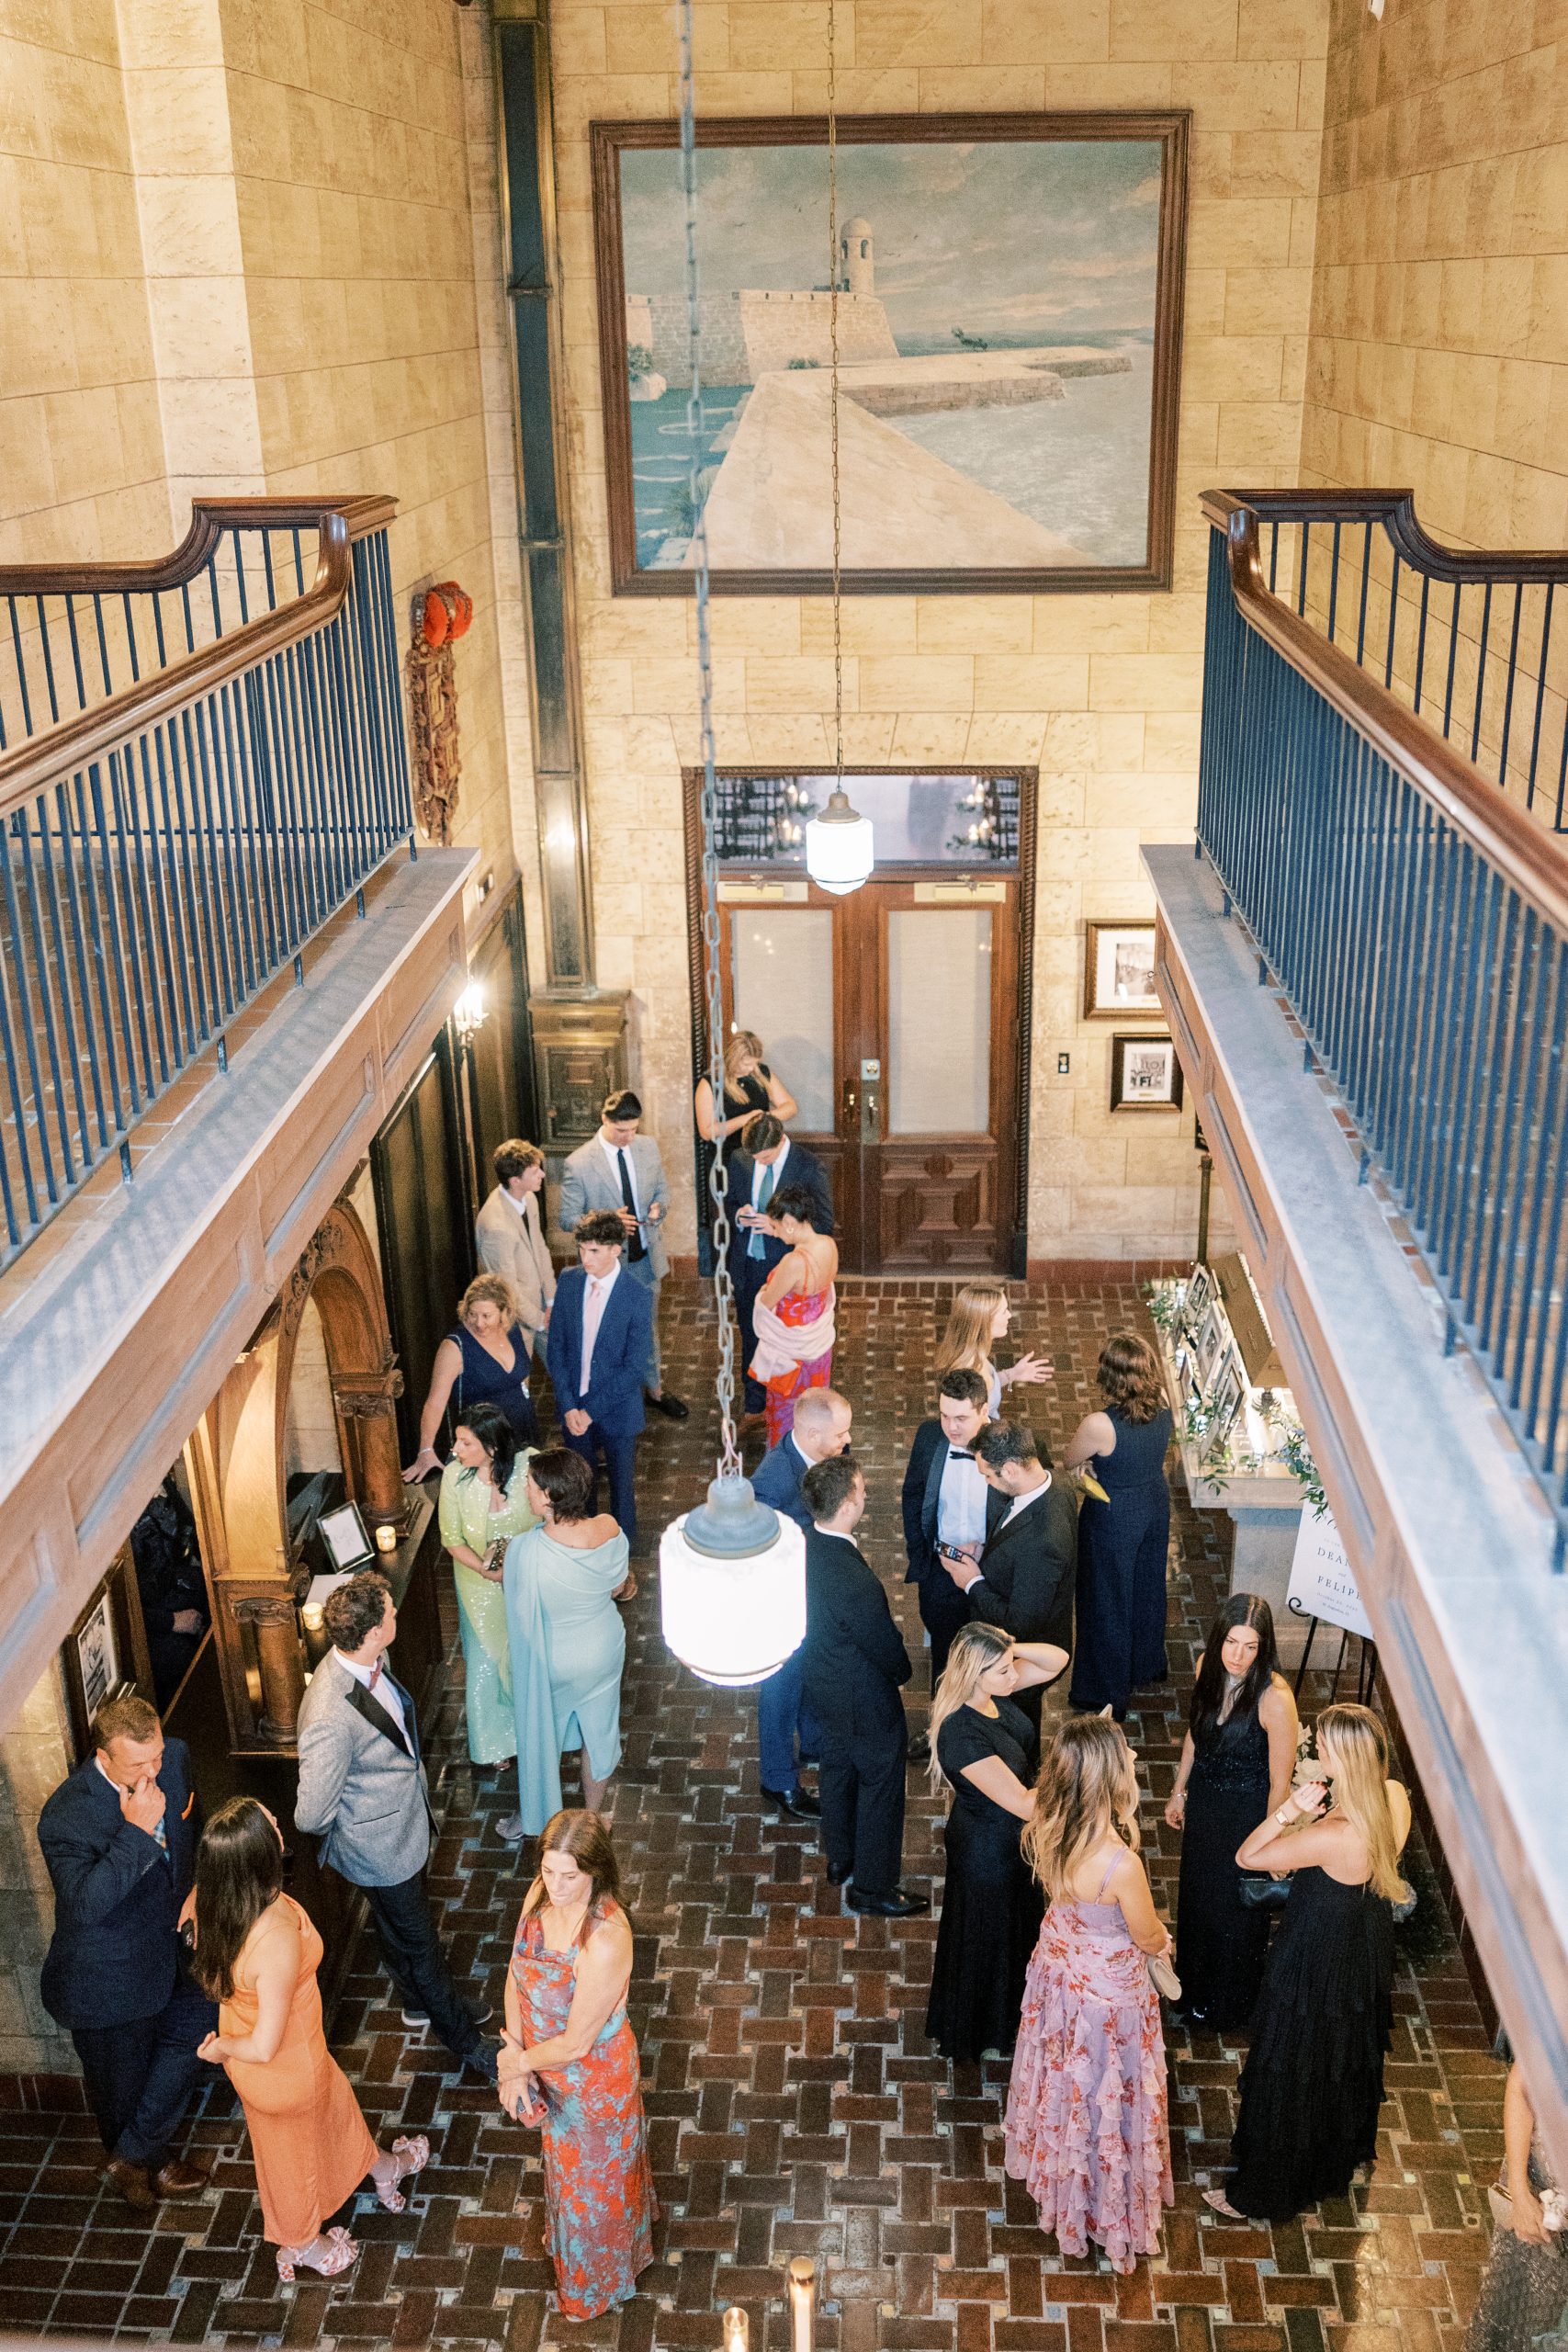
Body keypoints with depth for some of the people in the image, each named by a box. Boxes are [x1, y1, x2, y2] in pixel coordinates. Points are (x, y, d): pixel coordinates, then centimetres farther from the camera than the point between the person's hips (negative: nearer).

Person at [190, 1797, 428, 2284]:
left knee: (335, 2102, 32)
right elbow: (266, 2046, -33)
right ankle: (302, 2244, 56)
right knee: (295, 2151, 26)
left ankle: (383, 2168, 60)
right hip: (287, 2067, -5)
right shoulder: (279, 1938, -44)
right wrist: (220, 2050, -14)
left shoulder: (207, 1901, -23)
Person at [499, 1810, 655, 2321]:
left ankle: (597, 2285, 51)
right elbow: (516, 1976, -6)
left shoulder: (606, 1940, -41)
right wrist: (516, 2060, -13)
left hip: (595, 2080, -6)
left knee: (594, 2181, 22)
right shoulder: (540, 1895, -20)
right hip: (549, 2071, 6)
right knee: (564, 2162, 34)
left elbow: (576, 2043, -30)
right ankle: (566, 2234, 65)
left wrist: (521, 2062, -14)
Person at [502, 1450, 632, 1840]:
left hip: (551, 1662, -3)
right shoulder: (610, 1531, -24)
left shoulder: (524, 1551, -35)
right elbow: (617, 1588, -6)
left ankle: (533, 1816, 46)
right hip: (604, 1652, 3)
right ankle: (593, 1816, 46)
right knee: (599, 1733, 25)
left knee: (541, 1737, 24)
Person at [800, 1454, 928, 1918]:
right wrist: (901, 1672, -1)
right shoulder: (853, 1580, -40)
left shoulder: (802, 1545, -15)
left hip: (823, 1685, 8)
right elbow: (885, 1645, -24)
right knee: (880, 1785, 14)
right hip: (865, 1700, -8)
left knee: (838, 1768, 28)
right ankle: (872, 1886, 33)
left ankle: (840, 1859, 50)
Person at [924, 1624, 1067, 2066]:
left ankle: (1005, 2012, 58)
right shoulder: (962, 1735, -39)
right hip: (986, 1851, -8)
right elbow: (1023, 1804, -36)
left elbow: (1057, 1660, -6)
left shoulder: (992, 1690, -15)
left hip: (1009, 1840, 8)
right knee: (985, 1939, 18)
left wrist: (1011, 1648, -24)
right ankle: (979, 2034, 46)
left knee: (1015, 1926, 31)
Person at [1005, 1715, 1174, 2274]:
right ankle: (1107, 2206, 45)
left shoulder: (1045, 1830, -22)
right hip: (1109, 1993, -6)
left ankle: (1055, 2178, 56)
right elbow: (1149, 1939, -19)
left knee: (1062, 2082, 30)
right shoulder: (1121, 1864, -40)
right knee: (1104, 2099, 20)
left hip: (1057, 1973, 6)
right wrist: (1162, 1939, 3)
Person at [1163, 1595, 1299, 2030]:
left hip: (1246, 1814, -6)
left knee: (1235, 1910, 19)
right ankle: (1194, 1987, 54)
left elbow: (1280, 1783, -22)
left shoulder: (1274, 1697, -32)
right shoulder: (1208, 1667, -13)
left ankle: (1229, 2005, 46)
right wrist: (1180, 1792, 12)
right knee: (1197, 1896, 26)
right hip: (1204, 1802, 6)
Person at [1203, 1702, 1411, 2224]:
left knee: (1288, 2080, 15)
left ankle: (1262, 2194, 35)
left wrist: (1290, 1809, -37)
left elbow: (1246, 1857, -29)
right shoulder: (1394, 1799, -17)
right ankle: (1339, 2157, 58)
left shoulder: (1333, 1837, -40)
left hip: (1318, 1968, -8)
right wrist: (1312, 1812, -8)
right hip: (1368, 1953, 8)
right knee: (1347, 2062, 33)